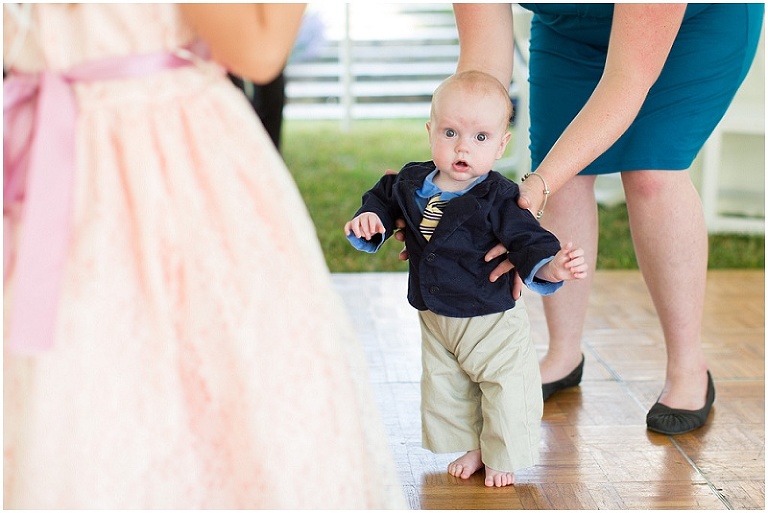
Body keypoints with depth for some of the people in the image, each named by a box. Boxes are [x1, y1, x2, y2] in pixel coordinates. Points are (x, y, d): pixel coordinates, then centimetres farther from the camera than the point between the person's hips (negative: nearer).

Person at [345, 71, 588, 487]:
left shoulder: (499, 198, -22)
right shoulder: (410, 182, -6)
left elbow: (527, 240, -24)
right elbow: (383, 199, 12)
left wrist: (551, 266, -44)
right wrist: (368, 220, -9)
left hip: (492, 321, -5)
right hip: (434, 320, 5)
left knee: (505, 391, 6)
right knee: (443, 388, 19)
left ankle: (503, 456, 29)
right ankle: (471, 448, 40)